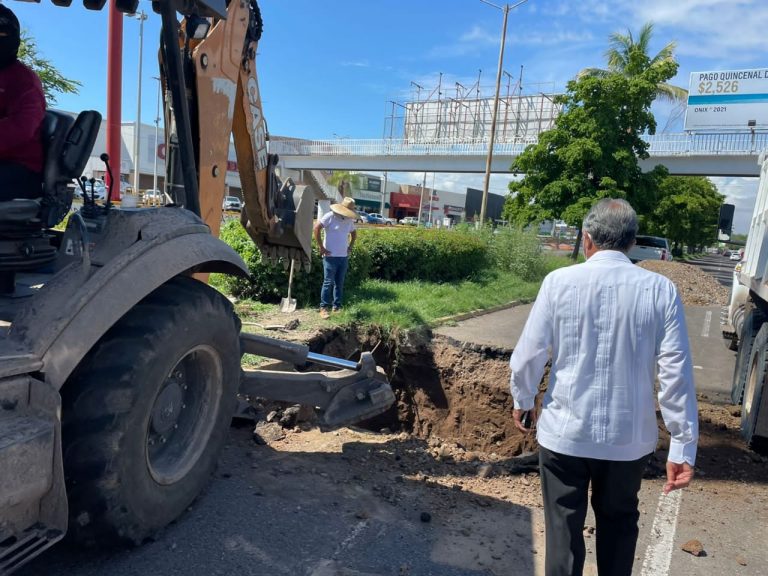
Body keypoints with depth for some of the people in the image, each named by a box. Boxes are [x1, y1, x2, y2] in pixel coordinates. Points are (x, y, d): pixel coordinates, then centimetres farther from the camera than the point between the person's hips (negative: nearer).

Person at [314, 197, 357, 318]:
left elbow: (354, 233, 28)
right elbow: (316, 228, -14)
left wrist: (350, 247, 15)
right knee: (328, 283, -5)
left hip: (344, 257, 6)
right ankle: (324, 307, 3)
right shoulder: (330, 216, -9)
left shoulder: (349, 220, 10)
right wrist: (321, 247, -13)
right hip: (331, 256, -6)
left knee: (339, 284, 10)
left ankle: (337, 307, 18)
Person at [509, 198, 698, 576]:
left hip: (565, 431, -2)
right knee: (618, 521, 25)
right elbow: (675, 372, -10)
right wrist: (683, 446, -2)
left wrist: (523, 399, 11)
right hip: (629, 436, 2)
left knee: (564, 524, 14)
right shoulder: (660, 289, -9)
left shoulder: (559, 281, -11)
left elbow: (529, 353, -8)